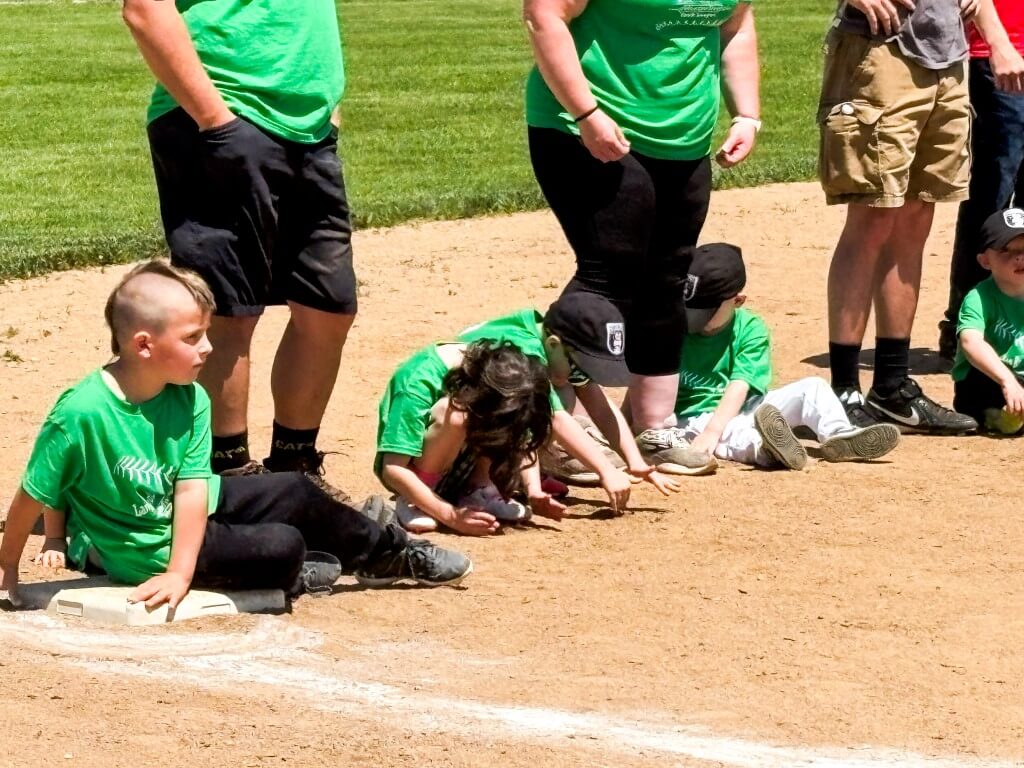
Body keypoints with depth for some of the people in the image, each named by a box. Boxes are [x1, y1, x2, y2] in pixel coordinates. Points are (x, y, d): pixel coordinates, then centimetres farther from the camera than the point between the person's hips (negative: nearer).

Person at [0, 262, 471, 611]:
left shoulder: (189, 400, -12)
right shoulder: (81, 413, -30)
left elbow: (192, 488, -16)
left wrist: (181, 571, -27)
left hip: (183, 512, 7)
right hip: (142, 551, -6)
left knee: (295, 493, 11)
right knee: (284, 548, -15)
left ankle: (389, 553, 35)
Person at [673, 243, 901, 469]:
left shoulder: (750, 329, -7)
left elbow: (739, 387, -19)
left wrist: (713, 431, -34)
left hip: (741, 408, 3)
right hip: (695, 416, -3)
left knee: (811, 387, -9)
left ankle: (838, 435, -31)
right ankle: (760, 447, -68)